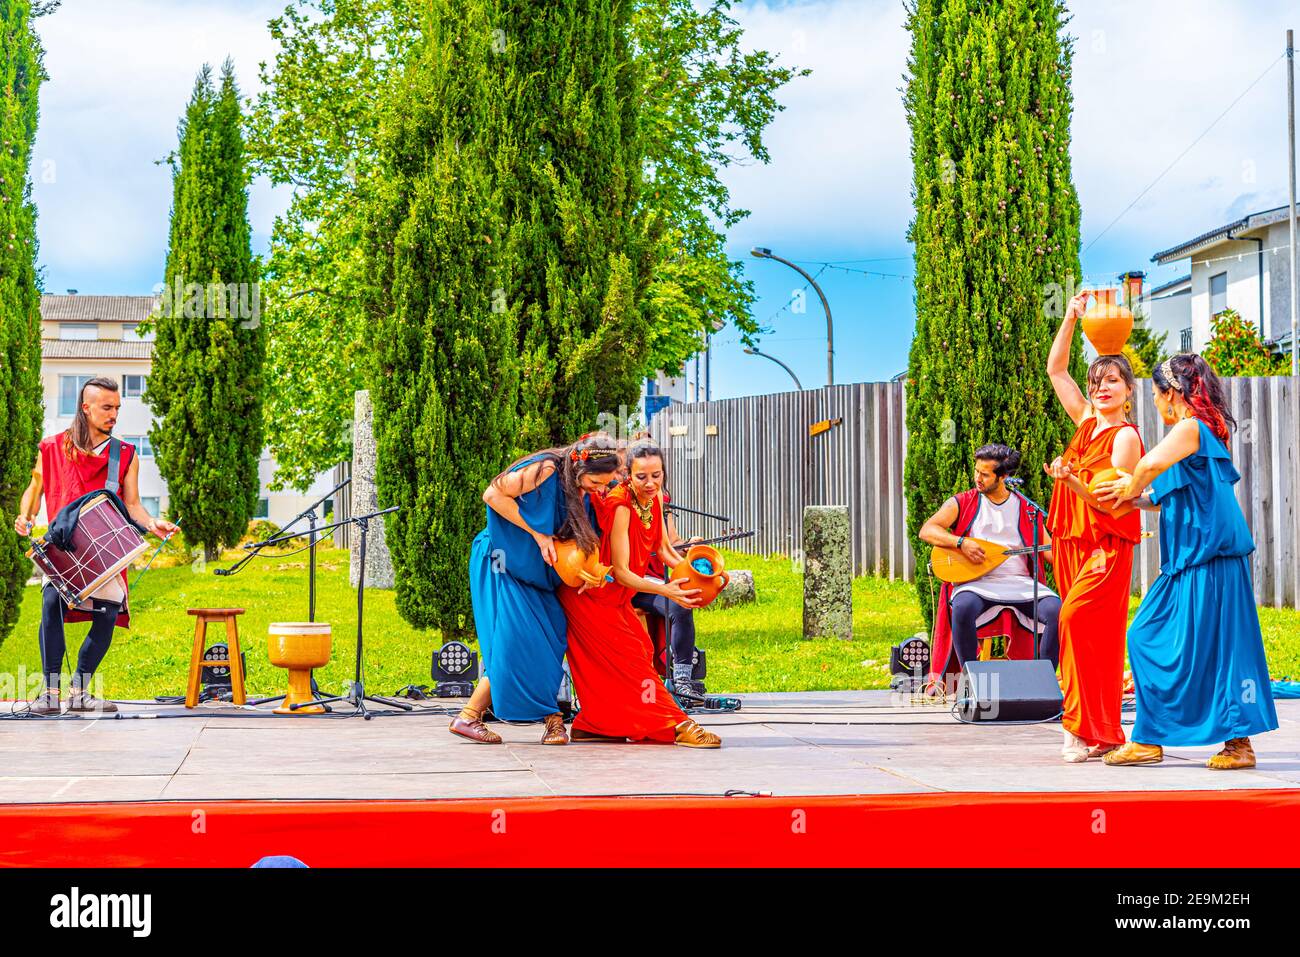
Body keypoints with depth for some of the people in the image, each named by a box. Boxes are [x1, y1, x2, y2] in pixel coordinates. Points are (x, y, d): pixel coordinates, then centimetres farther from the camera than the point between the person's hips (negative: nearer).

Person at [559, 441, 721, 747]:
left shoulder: (654, 498, -5)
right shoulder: (620, 506, -29)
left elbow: (664, 548, 4)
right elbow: (621, 572, -29)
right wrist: (664, 590, -40)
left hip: (615, 596, 8)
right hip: (589, 594, -8)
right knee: (630, 654, -11)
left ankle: (592, 725, 16)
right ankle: (675, 725, -13)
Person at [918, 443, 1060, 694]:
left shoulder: (1025, 509, 16)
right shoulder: (962, 503, 11)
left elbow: (1050, 550, 15)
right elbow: (926, 530, -1)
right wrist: (962, 542, -15)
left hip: (1021, 584, 2)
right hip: (977, 582, -2)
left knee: (1057, 611, -27)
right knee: (963, 607, -37)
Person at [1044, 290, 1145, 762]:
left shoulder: (1125, 436, -9)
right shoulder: (1087, 422, 11)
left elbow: (1115, 502, -15)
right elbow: (1055, 368, 18)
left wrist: (1072, 482, -28)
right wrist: (1071, 317, 12)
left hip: (1107, 544, -7)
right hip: (1073, 541, 7)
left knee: (1077, 618, -18)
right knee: (1084, 628, 6)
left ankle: (1094, 731, -15)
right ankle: (1093, 730, 9)